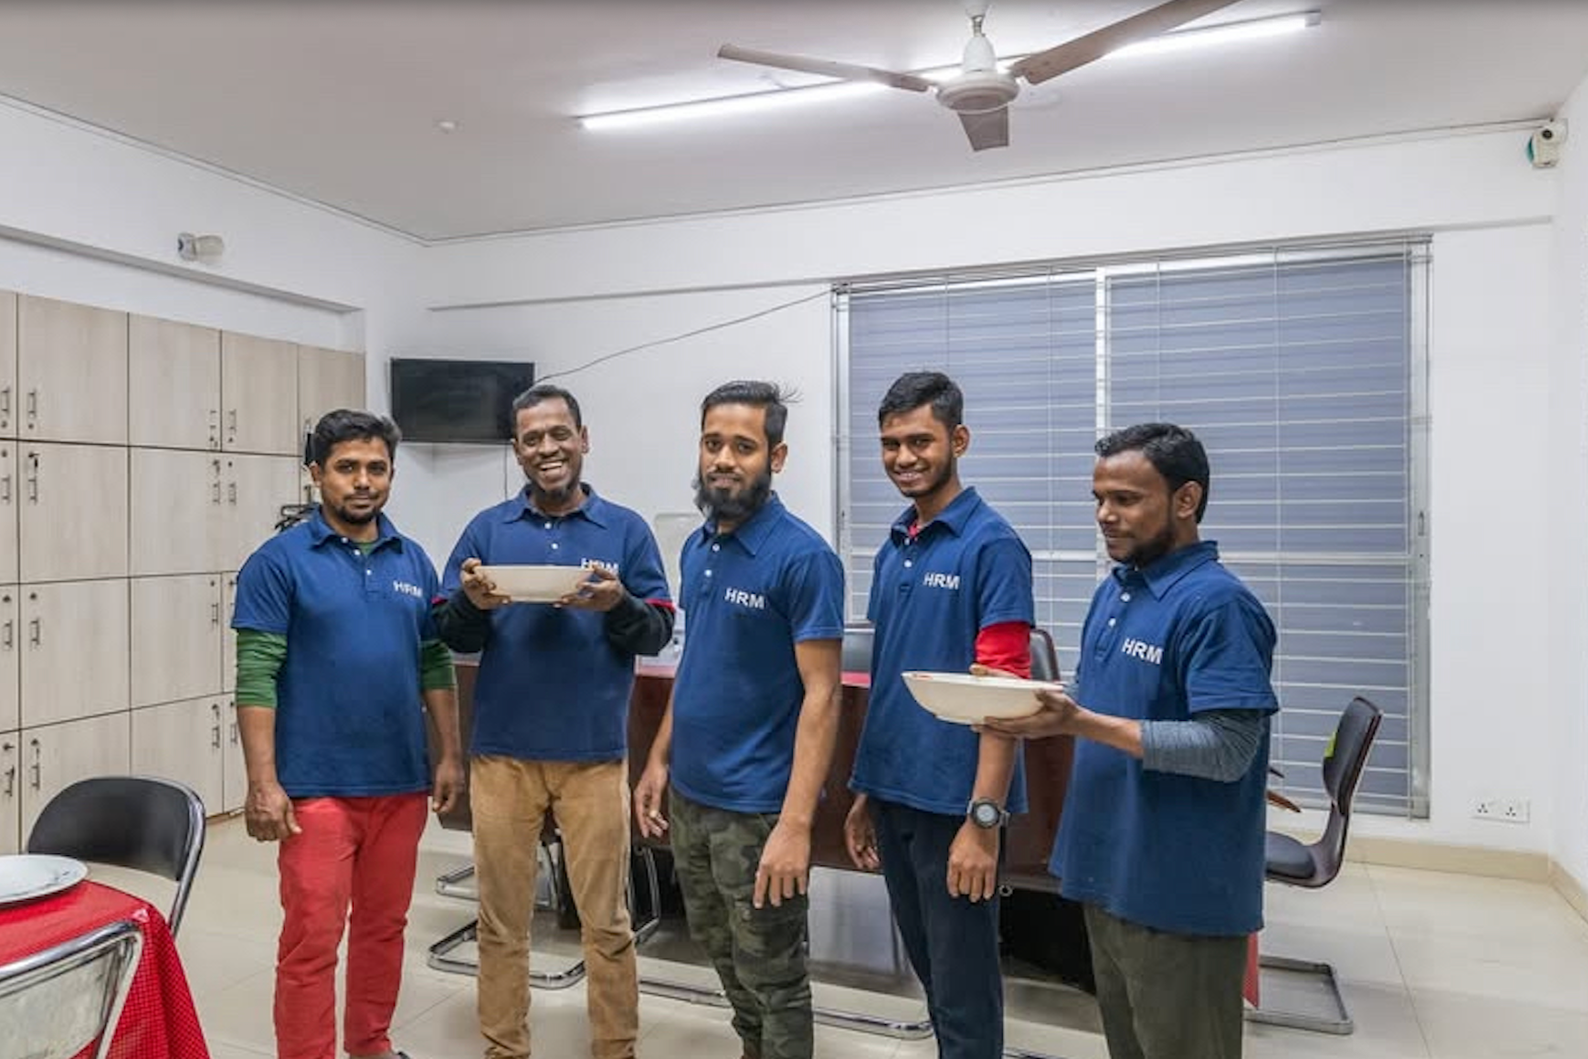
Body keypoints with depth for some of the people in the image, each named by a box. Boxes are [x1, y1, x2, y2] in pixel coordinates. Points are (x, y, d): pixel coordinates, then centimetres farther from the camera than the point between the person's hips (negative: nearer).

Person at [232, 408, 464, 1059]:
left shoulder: (414, 562, 7)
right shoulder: (279, 561, -6)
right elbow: (256, 679, -10)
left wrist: (450, 755, 7)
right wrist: (263, 783, -15)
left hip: (402, 783, 5)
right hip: (316, 787, -5)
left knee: (384, 926, 17)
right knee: (312, 941, 1)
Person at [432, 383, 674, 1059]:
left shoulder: (626, 529, 3)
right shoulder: (487, 529, 6)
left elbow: (659, 631, 0)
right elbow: (450, 636, 5)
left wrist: (618, 605, -20)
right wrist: (473, 603, -17)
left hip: (595, 756, -1)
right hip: (502, 754, 2)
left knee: (606, 921, 7)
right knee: (501, 919, 12)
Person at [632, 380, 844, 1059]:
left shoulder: (803, 557, -18)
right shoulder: (698, 547, 5)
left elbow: (821, 695, -20)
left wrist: (795, 824, -24)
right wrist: (659, 759, 11)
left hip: (757, 807, -7)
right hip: (690, 794, 8)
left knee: (772, 978, 9)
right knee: (722, 954, 24)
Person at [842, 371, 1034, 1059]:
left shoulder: (991, 546, -13)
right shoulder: (892, 550, 9)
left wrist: (983, 818, -21)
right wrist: (865, 791, 14)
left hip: (954, 803, -7)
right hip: (894, 796, 7)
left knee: (964, 989, 7)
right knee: (928, 970, 21)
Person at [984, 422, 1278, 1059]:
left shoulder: (1218, 605, -20)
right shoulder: (1115, 589, 8)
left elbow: (1226, 750, -25)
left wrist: (1081, 724, -29)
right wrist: (1033, 706, -3)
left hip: (1180, 890, -8)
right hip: (1108, 870, 9)